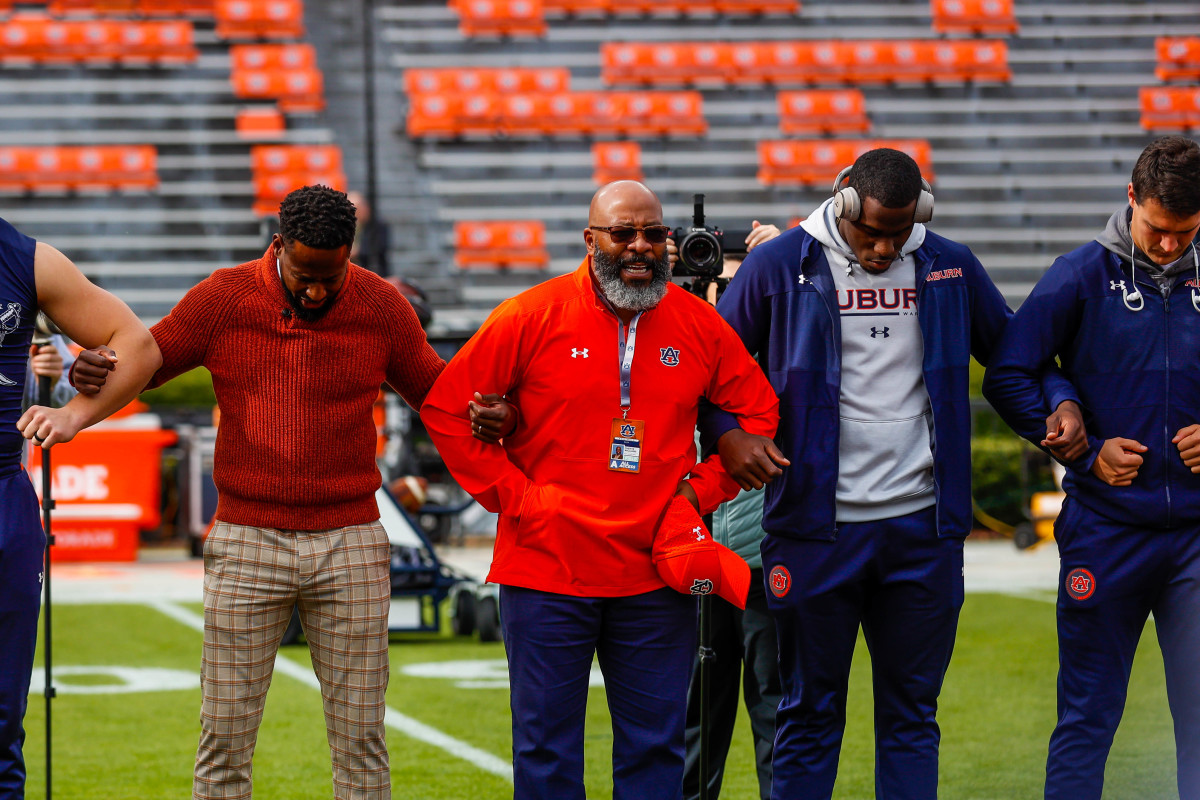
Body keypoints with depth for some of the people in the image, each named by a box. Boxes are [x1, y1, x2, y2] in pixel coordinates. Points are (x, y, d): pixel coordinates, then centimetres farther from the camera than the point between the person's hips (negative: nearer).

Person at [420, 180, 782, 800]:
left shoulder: (699, 325, 4)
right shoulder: (531, 317, -5)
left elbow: (759, 412, 14)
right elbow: (445, 406, -1)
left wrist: (702, 489, 2)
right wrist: (511, 493, -6)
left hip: (656, 579, 2)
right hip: (546, 571, -2)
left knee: (654, 746, 7)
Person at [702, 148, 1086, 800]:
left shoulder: (950, 268, 6)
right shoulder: (781, 265, -2)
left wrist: (1059, 400, -1)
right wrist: (725, 433, -13)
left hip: (922, 526, 3)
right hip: (817, 524, -3)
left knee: (911, 714, 8)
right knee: (810, 713, 3)